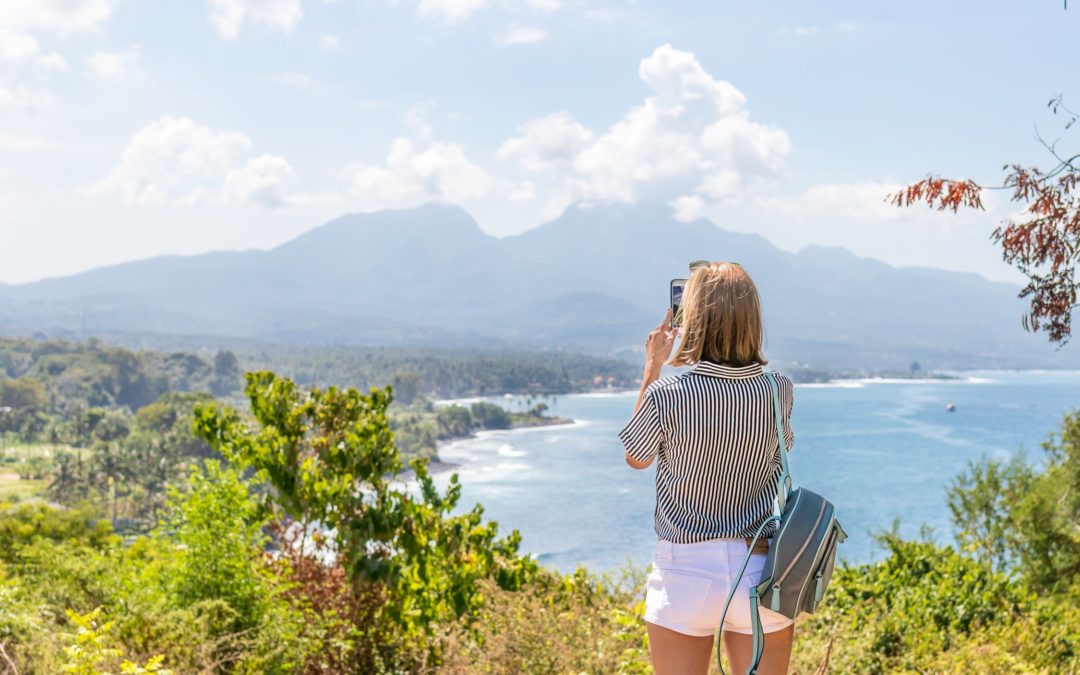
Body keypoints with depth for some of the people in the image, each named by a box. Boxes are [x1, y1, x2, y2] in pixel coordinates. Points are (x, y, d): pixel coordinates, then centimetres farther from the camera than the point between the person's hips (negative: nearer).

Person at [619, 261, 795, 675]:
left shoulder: (666, 394, -14)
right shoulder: (779, 392, -5)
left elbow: (636, 458, 7)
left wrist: (653, 365, 9)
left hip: (685, 572, -2)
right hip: (760, 569, 2)